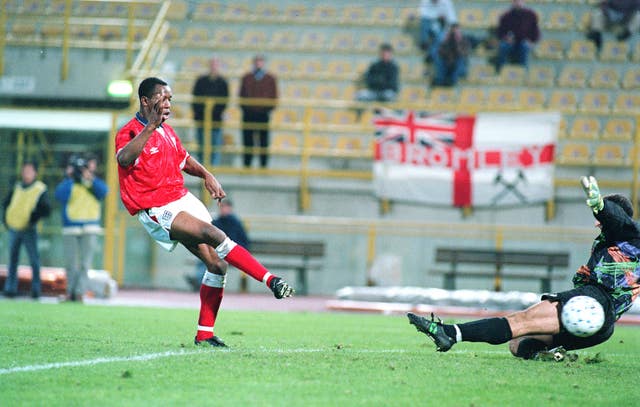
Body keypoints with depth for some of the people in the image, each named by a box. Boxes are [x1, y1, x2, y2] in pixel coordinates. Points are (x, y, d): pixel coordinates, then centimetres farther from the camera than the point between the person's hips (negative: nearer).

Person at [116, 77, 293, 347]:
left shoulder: (167, 132, 16)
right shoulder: (129, 133, -11)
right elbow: (124, 158, -34)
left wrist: (206, 175, 15)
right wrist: (150, 127, -41)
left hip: (182, 198, 9)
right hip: (156, 210, -9)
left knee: (217, 263, 0)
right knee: (212, 233, -28)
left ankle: (204, 334, 8)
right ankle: (270, 281, -30)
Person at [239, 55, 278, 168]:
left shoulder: (270, 79, 7)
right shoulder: (246, 78, 11)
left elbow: (274, 97, 8)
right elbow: (242, 95, 13)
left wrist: (269, 109, -3)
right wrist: (244, 107, 0)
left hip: (264, 113, -1)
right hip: (248, 113, 1)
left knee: (264, 141, 0)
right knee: (248, 141, 1)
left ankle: (263, 165, 3)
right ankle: (247, 164, 6)